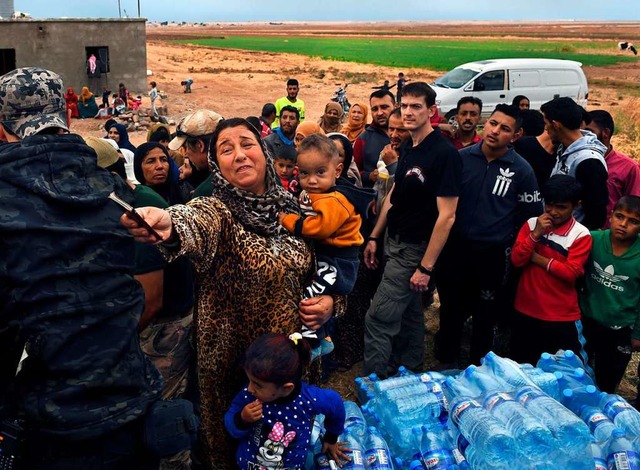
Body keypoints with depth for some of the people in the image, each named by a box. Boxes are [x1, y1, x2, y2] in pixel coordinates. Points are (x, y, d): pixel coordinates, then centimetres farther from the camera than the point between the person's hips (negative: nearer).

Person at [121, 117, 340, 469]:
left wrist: (330, 301, -8)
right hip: (234, 358, -3)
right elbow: (195, 224, -40)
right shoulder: (217, 210, -14)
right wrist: (169, 226, -63)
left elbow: (319, 268, 12)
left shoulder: (289, 207, -1)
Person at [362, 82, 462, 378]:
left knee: (378, 318, -5)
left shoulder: (444, 153, -19)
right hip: (395, 242, 8)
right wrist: (374, 236, 11)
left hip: (415, 249, -8)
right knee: (409, 312, 21)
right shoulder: (408, 148, 6)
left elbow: (447, 215, -21)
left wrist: (426, 267, -21)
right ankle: (410, 373, 37)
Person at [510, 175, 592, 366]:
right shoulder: (532, 224, -1)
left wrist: (538, 258, -15)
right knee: (520, 365, 20)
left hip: (562, 316, -3)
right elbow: (516, 260, -8)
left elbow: (571, 273, -18)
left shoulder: (581, 235, -11)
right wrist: (535, 234, -18)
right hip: (526, 310, 4)